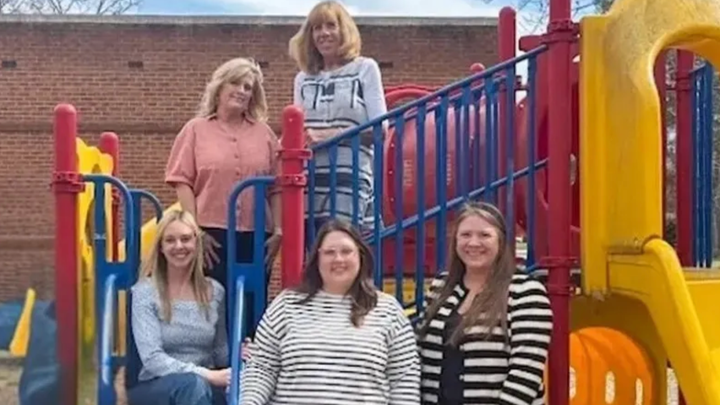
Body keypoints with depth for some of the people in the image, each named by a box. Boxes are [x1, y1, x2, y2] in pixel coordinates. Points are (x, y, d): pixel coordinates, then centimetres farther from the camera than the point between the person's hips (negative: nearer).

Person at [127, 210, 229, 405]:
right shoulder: (144, 292, -4)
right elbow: (152, 358, -15)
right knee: (192, 384, -39)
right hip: (154, 387, -3)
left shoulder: (214, 291, 9)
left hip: (205, 386, 4)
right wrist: (207, 375, -26)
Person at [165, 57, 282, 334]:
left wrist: (278, 231, 1)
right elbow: (183, 182, -1)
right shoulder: (196, 129, 6)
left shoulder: (264, 133, 13)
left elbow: (277, 188, 10)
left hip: (255, 236, 2)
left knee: (252, 309, 6)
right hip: (212, 235, -2)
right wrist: (195, 230, -9)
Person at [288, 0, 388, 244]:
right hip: (309, 178, 4)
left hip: (349, 177, -4)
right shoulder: (303, 78, 19)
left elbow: (380, 127, -1)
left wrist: (331, 135, -12)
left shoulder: (365, 68, 8)